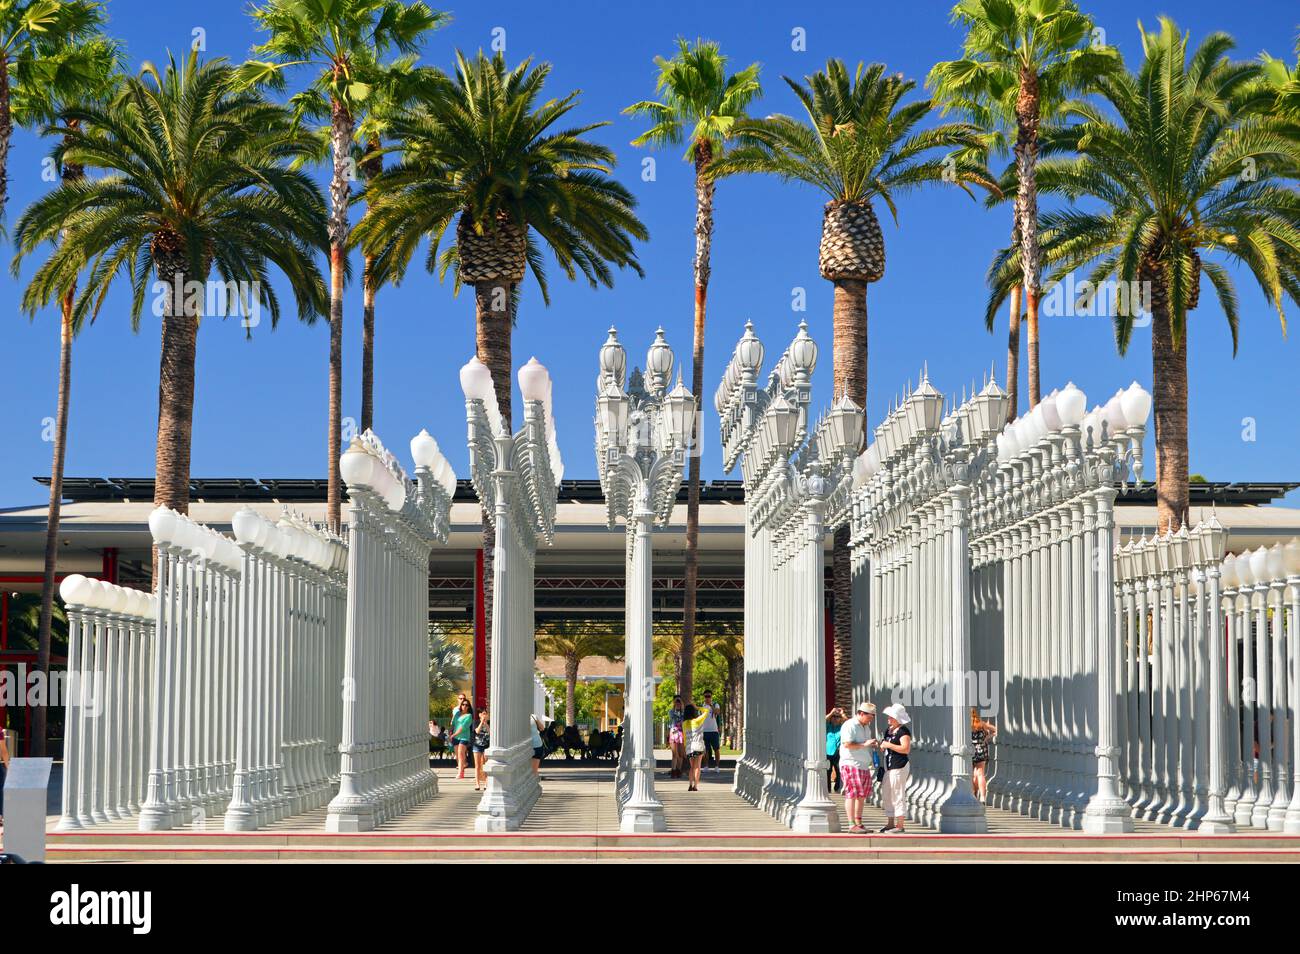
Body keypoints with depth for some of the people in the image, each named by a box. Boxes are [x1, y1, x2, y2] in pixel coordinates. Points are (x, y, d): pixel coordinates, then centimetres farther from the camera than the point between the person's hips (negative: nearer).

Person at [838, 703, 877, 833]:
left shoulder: (866, 727, 20)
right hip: (851, 765, -9)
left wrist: (873, 745, 9)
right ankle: (852, 825, -10)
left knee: (862, 795, 9)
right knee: (852, 794, -10)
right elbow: (847, 744, -21)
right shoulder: (850, 726, -10)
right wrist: (864, 744, -20)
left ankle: (858, 823, 16)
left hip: (864, 766, 9)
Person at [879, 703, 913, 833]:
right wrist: (882, 745, 5)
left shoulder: (903, 731, -12)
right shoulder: (888, 730, 16)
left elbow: (906, 749, -22)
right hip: (889, 767, 10)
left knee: (898, 796, -6)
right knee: (887, 796, 13)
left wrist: (889, 745, -20)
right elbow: (885, 746, 29)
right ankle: (890, 824, 21)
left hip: (899, 767, -10)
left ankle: (899, 826, -2)